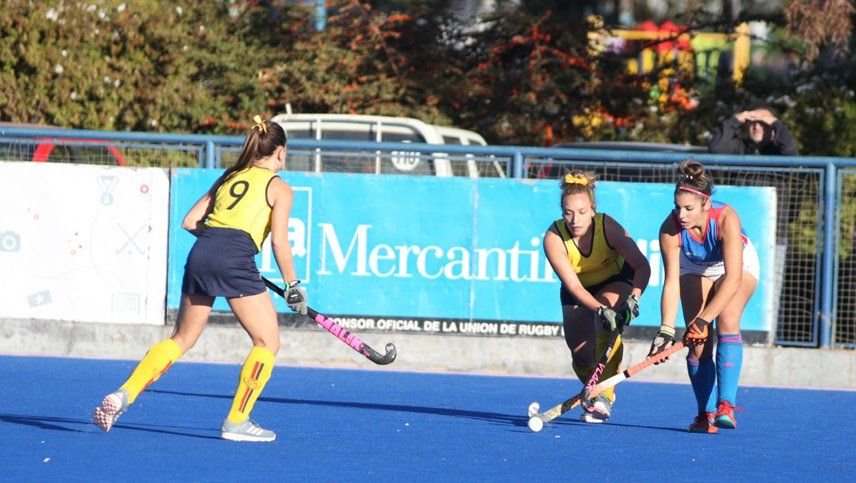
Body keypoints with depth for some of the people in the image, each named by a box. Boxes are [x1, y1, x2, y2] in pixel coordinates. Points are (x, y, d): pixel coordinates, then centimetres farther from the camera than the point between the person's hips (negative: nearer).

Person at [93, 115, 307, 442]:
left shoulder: (230, 177, 25)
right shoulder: (279, 188, 8)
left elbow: (190, 221, 21)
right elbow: (279, 242, -3)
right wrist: (293, 286, 4)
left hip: (200, 255, 6)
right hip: (235, 260, -6)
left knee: (182, 339, 17)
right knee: (268, 342, 7)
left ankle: (124, 394, 3)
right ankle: (236, 422, 1)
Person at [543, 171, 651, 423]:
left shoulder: (607, 227, -31)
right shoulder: (553, 238, -29)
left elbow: (642, 265, -29)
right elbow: (573, 285, -34)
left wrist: (633, 298, -45)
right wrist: (601, 309, -49)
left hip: (617, 281, -2)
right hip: (579, 292, 2)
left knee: (608, 325, -32)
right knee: (580, 353, -5)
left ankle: (604, 396, -30)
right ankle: (594, 393, 29)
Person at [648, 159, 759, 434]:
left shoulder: (726, 219, -38)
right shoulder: (670, 228, -30)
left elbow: (733, 278, -41)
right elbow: (671, 284, -27)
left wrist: (704, 319, -47)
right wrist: (666, 331, -37)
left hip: (739, 264, -3)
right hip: (695, 269, 3)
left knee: (726, 322, -26)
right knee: (698, 342, -10)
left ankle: (726, 406, -31)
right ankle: (706, 414, 1)